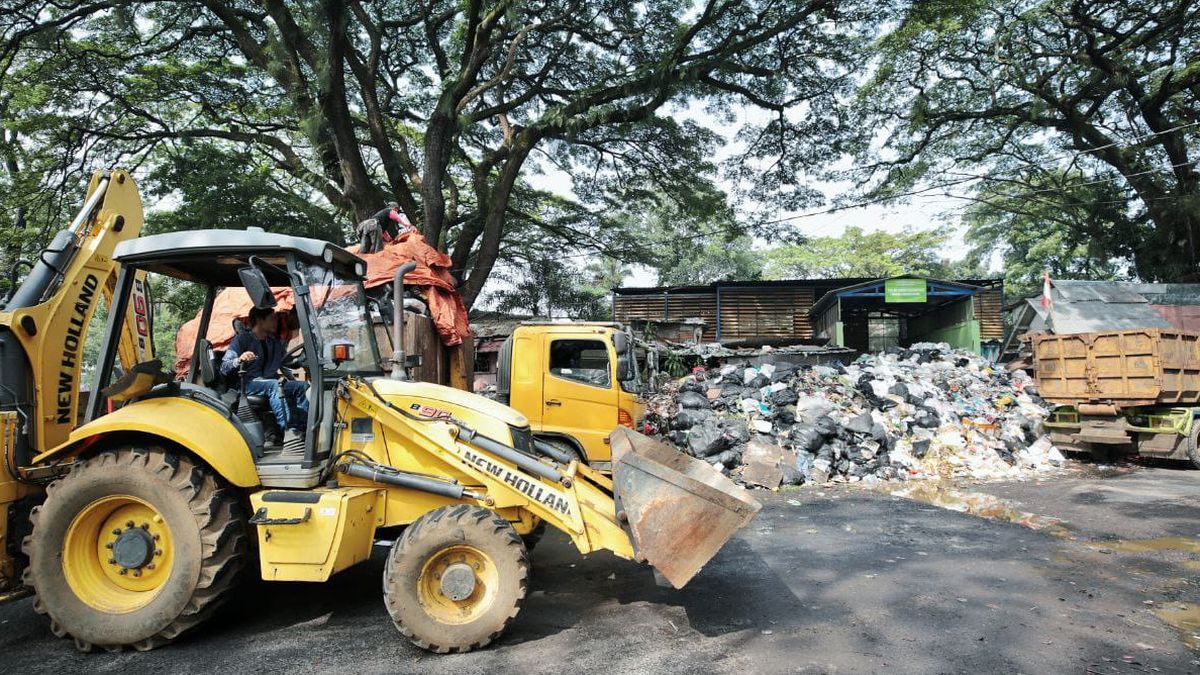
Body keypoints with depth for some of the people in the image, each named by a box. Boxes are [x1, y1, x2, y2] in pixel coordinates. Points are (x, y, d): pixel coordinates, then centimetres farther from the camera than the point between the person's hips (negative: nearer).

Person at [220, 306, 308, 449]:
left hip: (272, 382, 6)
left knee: (303, 386, -17)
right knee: (275, 385, -35)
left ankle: (302, 429, -30)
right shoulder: (242, 339, 2)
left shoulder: (275, 342, 21)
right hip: (247, 384, -6)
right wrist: (239, 360, -27)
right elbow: (224, 369, -7)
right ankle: (289, 432, -48)